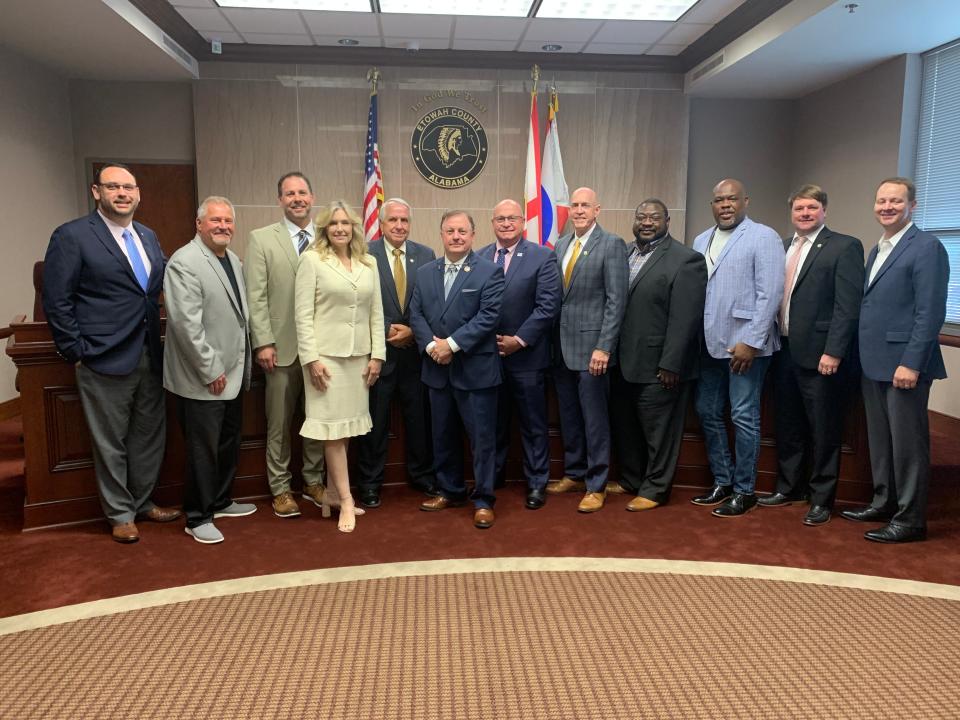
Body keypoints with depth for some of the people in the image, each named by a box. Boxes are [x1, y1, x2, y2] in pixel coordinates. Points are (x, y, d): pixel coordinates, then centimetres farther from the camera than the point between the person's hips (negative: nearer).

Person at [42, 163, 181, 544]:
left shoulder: (148, 236, 11)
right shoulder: (71, 236, -7)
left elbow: (160, 284, 18)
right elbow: (57, 302, -9)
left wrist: (157, 338, 6)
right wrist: (76, 352, -11)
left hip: (150, 356, 6)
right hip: (106, 359, -6)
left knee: (150, 435, 15)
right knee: (111, 443, 7)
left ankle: (142, 502, 33)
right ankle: (120, 515, 23)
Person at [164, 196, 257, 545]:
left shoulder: (233, 259, 11)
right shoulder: (184, 262, -16)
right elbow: (186, 323, -21)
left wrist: (242, 366, 13)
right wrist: (211, 370, -19)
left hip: (232, 374, 9)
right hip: (203, 379, -8)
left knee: (229, 444, 19)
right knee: (203, 450, 2)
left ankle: (220, 501, 37)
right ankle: (198, 518, 18)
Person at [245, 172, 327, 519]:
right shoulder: (261, 239, 0)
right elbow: (255, 297, -4)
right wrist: (263, 343, -10)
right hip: (282, 347, -2)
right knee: (279, 423, 7)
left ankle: (313, 482, 28)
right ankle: (280, 488, 21)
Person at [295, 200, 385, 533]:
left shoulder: (368, 263, 10)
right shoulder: (312, 260, -2)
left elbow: (376, 312, 11)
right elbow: (303, 314, -7)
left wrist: (377, 355, 4)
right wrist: (311, 358, -13)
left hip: (359, 355, 4)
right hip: (326, 354, -4)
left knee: (346, 427, 8)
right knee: (333, 427, -1)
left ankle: (332, 493, 19)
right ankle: (346, 501, 4)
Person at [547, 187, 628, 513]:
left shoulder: (612, 245, -7)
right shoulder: (560, 245, 13)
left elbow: (616, 300, -12)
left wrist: (604, 348, -17)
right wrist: (552, 340, 7)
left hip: (591, 346, -6)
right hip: (561, 346, 6)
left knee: (594, 419, 2)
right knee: (569, 416, 15)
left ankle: (596, 485, 14)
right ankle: (574, 473, 30)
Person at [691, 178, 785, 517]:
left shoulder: (763, 237, -6)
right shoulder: (701, 241, 13)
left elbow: (770, 293, -12)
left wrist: (751, 342, -17)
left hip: (745, 343, -6)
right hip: (709, 344, 7)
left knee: (743, 417, 0)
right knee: (708, 413, 12)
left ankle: (744, 491, 13)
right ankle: (722, 482, 26)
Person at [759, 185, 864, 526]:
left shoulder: (845, 247, -5)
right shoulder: (781, 248, 13)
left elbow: (848, 306, -12)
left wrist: (833, 352, -18)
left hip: (820, 354, -6)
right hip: (784, 351, 6)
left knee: (823, 430, 5)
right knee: (787, 425, 15)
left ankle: (821, 499, 17)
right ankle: (788, 488, 30)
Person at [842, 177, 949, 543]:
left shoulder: (926, 246, -10)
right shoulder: (877, 250, 17)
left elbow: (930, 312, -17)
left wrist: (911, 363, -21)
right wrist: (866, 356, 12)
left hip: (903, 363, -8)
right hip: (874, 362, 8)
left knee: (907, 441, 0)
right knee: (879, 438, 16)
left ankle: (910, 519, 10)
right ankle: (883, 502, 29)